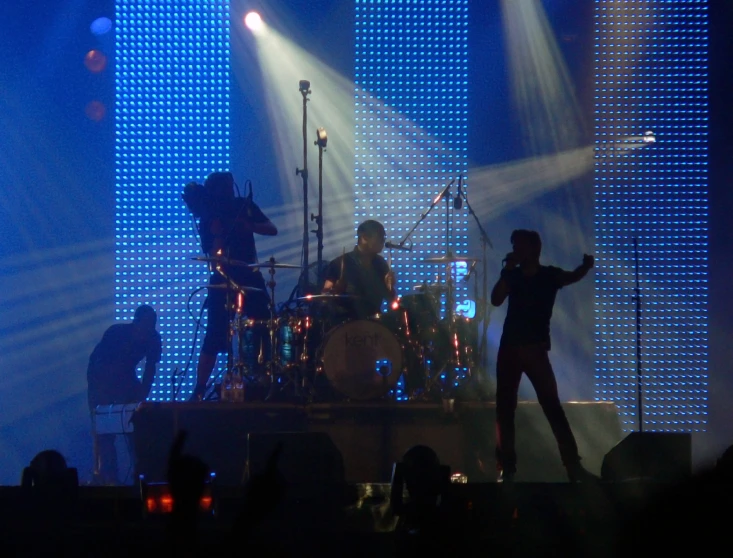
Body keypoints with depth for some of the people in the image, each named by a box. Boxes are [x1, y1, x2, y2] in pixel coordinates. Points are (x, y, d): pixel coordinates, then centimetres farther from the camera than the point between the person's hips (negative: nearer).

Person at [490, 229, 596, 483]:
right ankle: (506, 467, 8)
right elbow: (496, 300, -6)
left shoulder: (549, 275, 1)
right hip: (509, 347, 3)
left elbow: (571, 277, -18)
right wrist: (508, 271, -10)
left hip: (536, 349, -3)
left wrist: (585, 267, -38)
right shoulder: (512, 275, 7)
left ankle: (573, 465, -13)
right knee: (505, 407, 3)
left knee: (552, 406, -11)